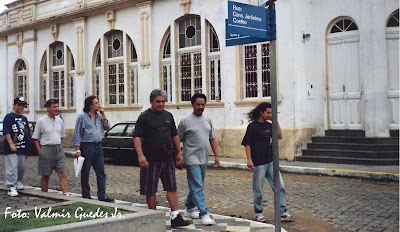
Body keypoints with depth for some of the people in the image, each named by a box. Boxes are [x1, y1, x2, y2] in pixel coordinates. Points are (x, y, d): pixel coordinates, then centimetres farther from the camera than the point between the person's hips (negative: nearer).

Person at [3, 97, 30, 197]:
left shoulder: (24, 118, 17)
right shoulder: (9, 117, -3)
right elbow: (6, 132, -10)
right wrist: (11, 144, -18)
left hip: (23, 147, 6)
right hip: (12, 148, -6)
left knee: (22, 167, 11)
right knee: (12, 167, -8)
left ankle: (19, 182, 30)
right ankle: (11, 187, -4)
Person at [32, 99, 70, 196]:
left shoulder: (59, 121, 10)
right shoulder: (41, 121, -3)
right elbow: (35, 139, 0)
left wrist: (57, 146, 12)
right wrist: (40, 152, -6)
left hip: (59, 149, 3)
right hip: (46, 150, -3)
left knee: (62, 175, -6)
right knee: (45, 176, 6)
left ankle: (66, 195, -8)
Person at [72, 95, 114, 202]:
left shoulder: (99, 115, 12)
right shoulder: (82, 117, -4)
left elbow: (107, 127, 9)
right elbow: (77, 134, -5)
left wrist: (103, 115, 1)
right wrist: (77, 150, -11)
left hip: (98, 146, 5)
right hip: (87, 146, -5)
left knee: (101, 172, 4)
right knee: (85, 173, 5)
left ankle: (102, 196, 8)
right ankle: (86, 196, 15)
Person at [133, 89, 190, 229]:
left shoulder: (168, 116, 15)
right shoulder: (144, 117, -2)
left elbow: (175, 136, 21)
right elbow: (137, 137, -9)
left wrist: (179, 153, 17)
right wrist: (140, 155, -19)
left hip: (167, 159, 5)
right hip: (150, 159, -5)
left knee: (172, 188, 2)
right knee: (150, 191, 3)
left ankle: (175, 217, 5)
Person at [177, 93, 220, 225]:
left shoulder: (208, 120, 12)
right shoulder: (185, 121, -6)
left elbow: (212, 139, 15)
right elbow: (178, 141, -3)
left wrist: (216, 156, 9)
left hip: (204, 159, 7)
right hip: (192, 159, -6)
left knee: (196, 185, 15)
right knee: (197, 186, -9)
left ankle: (189, 209, 29)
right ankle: (204, 213, -9)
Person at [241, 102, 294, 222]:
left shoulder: (268, 125, 10)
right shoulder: (252, 126, -7)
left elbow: (279, 136, 15)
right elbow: (247, 144, -8)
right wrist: (249, 160, -16)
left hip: (271, 161, 6)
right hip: (258, 163, -6)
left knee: (280, 186, 4)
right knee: (258, 189, 4)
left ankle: (282, 212, 13)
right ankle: (258, 213, 20)